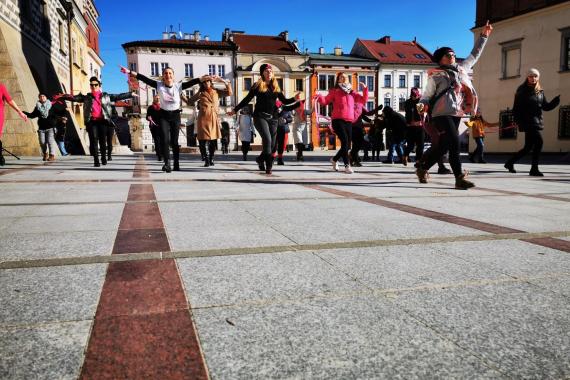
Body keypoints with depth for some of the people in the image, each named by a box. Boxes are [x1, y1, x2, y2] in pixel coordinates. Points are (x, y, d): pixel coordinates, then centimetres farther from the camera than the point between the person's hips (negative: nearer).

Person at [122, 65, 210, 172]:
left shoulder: (178, 86, -6)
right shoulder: (159, 85, -4)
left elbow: (191, 82, -14)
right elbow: (145, 79, -10)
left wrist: (203, 78, -25)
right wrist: (130, 72, -16)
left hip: (175, 115, 0)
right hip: (164, 115, 0)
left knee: (174, 141, 4)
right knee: (165, 140, -12)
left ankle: (176, 164, 13)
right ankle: (167, 163, -18)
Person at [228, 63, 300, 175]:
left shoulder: (276, 87, 14)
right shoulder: (257, 86, 3)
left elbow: (284, 101, 15)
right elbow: (247, 99, 7)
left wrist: (294, 99, -2)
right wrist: (235, 110, 6)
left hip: (272, 118, 4)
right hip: (260, 116, -4)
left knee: (272, 144, 0)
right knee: (267, 140, -20)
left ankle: (261, 159, 21)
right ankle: (269, 165, -14)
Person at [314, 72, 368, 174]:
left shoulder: (352, 93, 18)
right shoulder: (334, 91, 8)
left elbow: (363, 100, 15)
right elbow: (325, 101, 5)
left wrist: (365, 89, 4)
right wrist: (319, 97, -15)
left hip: (349, 122, 5)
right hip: (338, 120, -5)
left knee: (347, 145, 7)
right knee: (345, 141, -20)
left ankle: (334, 159, 32)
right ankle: (347, 166, -15)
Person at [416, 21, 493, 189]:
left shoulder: (461, 68, 17)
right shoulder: (436, 76, -1)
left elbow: (474, 55, 29)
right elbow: (427, 95, -1)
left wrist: (483, 36, 30)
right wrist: (422, 105, -23)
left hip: (457, 114, 7)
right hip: (442, 114, -7)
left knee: (442, 145, 10)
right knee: (454, 142, -18)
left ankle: (422, 168, 27)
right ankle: (460, 178, -17)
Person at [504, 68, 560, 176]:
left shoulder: (540, 92, 14)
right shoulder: (522, 91, -3)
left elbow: (546, 106, 13)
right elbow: (516, 108, -8)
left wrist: (556, 100, -5)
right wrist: (519, 121, -18)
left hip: (537, 122, 7)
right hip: (528, 122, -7)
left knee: (528, 147, 9)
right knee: (539, 141, -19)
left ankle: (510, 163, 24)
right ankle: (534, 169, -12)